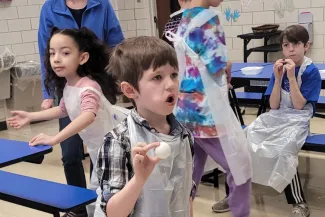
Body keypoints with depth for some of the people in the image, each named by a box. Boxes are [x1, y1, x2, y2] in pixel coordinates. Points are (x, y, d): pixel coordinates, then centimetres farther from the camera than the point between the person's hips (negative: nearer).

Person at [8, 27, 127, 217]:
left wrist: (54, 139, -50)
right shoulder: (66, 87, 1)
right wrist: (30, 116, 19)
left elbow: (88, 116, -45)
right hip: (97, 149, 9)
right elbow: (64, 110, 21)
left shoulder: (88, 87, -27)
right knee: (95, 193, 21)